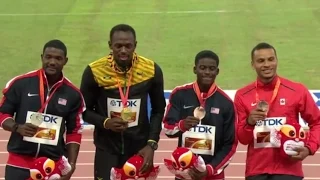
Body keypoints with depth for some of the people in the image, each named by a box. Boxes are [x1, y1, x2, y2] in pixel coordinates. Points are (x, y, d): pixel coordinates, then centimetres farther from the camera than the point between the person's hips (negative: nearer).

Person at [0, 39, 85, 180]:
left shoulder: (73, 94, 3)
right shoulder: (20, 83, -4)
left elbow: (74, 131, 9)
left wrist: (71, 163, 0)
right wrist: (17, 127, -16)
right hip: (18, 164, -2)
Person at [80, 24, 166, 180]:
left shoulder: (151, 70, -8)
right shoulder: (94, 71, -12)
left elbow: (158, 110, 4)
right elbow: (85, 110, -1)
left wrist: (152, 143, -6)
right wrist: (105, 122, -20)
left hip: (140, 148, 1)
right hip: (107, 148, -1)